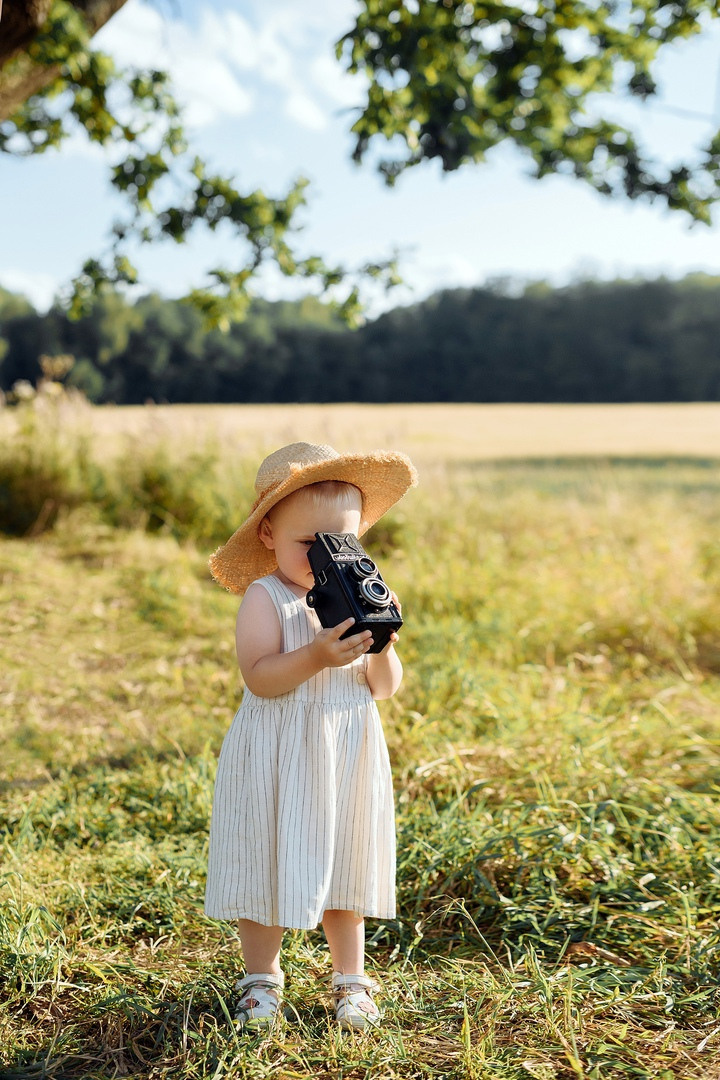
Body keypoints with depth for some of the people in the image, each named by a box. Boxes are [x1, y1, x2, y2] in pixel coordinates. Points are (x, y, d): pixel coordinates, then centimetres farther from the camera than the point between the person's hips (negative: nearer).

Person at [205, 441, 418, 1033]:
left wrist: (381, 647, -16)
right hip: (276, 761, -3)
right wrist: (315, 657, -32)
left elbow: (385, 687, 3)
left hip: (347, 760, 4)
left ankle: (351, 979, 31)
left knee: (343, 870, 14)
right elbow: (258, 677, -20)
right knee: (269, 867, 9)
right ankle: (262, 979, 30)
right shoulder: (264, 597, -10)